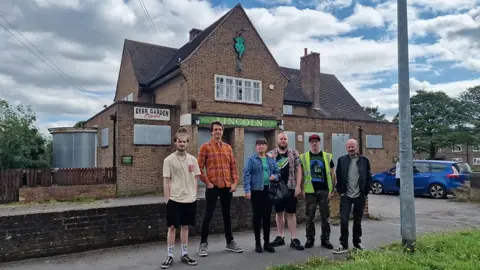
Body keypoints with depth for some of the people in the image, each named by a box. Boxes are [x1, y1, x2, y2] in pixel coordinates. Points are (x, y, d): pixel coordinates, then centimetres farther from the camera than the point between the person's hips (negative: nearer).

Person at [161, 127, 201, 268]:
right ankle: (170, 256, 15)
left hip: (190, 200, 3)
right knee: (172, 227, 3)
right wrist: (167, 199, -7)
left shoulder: (193, 159, 5)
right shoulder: (169, 160, -5)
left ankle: (184, 254, 23)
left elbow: (195, 179, 10)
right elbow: (166, 181, -5)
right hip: (174, 199, -3)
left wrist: (194, 195, 5)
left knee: (185, 226, 13)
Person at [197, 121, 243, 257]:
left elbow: (233, 166, 12)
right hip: (213, 186, -5)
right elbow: (199, 167, -6)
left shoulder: (228, 147, 12)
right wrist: (207, 183, -10)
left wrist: (235, 182, 2)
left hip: (227, 186, 5)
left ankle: (230, 242, 25)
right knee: (208, 215, 2)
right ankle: (203, 243, 14)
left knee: (227, 215, 14)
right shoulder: (205, 147, -3)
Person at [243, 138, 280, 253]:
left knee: (267, 217, 8)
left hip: (269, 191, 4)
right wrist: (247, 190, -16)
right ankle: (257, 243, 13)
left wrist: (275, 176, -7)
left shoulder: (271, 159, 12)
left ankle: (267, 242, 19)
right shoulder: (252, 159, -1)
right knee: (257, 216, 2)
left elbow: (278, 172, 16)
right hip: (256, 191, -4)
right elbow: (246, 174, -8)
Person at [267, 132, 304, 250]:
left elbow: (298, 170, 1)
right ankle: (280, 237, 21)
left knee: (291, 213, 1)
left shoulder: (294, 153, 3)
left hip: (290, 187, -1)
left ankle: (294, 239, 7)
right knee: (279, 212, 10)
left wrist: (298, 186, -7)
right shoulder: (270, 154, 4)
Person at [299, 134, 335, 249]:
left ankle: (325, 239, 18)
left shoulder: (327, 156, 6)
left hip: (324, 191, 1)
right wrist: (302, 190, 0)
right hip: (310, 191, 0)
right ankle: (310, 239, 16)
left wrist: (332, 190, 0)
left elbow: (332, 174, 7)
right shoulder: (304, 157, 5)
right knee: (310, 217, 5)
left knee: (325, 216, 7)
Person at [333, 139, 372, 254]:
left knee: (358, 221, 11)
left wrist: (365, 193, 0)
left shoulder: (364, 160, 2)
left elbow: (369, 178, 6)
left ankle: (357, 242, 26)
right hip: (346, 196, -1)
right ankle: (343, 245, 3)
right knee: (344, 220, -5)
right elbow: (338, 177, 5)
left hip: (360, 196, 1)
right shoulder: (341, 160, 2)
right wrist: (340, 192, -1)